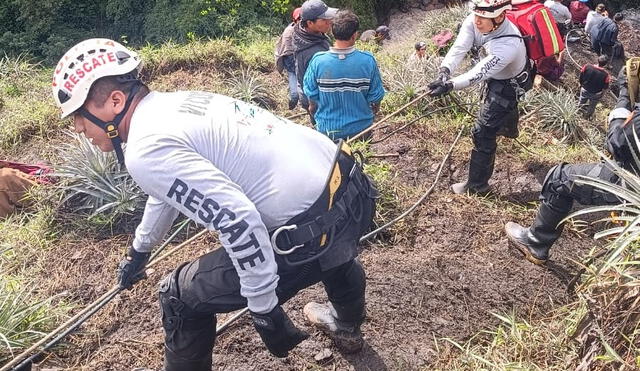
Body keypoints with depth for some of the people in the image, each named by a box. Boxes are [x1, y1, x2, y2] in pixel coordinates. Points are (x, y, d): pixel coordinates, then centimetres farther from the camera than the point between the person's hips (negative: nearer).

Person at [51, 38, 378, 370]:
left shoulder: (146, 149, -14)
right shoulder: (175, 104, 16)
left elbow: (235, 219, -24)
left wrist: (263, 307, -13)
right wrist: (139, 249, 47)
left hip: (312, 236, -9)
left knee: (181, 297, 11)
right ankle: (348, 326, 70)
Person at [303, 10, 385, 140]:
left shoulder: (318, 61, -19)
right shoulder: (368, 61, -20)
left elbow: (312, 95, -7)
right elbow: (375, 97, -10)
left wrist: (313, 108, 16)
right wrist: (372, 113, 13)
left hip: (327, 129, 0)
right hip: (361, 128, 0)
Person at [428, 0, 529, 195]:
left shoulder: (508, 46, -44)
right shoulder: (475, 21, -26)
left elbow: (478, 74, -49)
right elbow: (459, 47, -34)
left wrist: (450, 85, -63)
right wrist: (445, 71, -51)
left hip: (508, 82, -8)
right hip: (495, 74, 8)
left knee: (483, 133, -9)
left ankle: (477, 185, 5)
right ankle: (509, 129, 73)